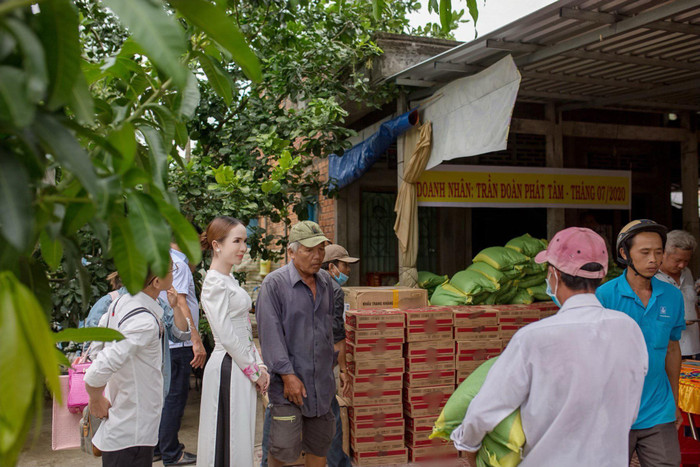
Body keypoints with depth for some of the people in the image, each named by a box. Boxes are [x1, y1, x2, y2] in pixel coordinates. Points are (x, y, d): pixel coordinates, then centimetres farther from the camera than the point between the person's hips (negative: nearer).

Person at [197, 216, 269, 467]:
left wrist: (259, 366, 8)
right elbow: (226, 336, -18)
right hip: (227, 368, -9)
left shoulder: (230, 281, 14)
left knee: (241, 436, 13)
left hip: (243, 367, 9)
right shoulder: (215, 283, -14)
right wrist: (254, 370, -11)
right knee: (229, 439, -1)